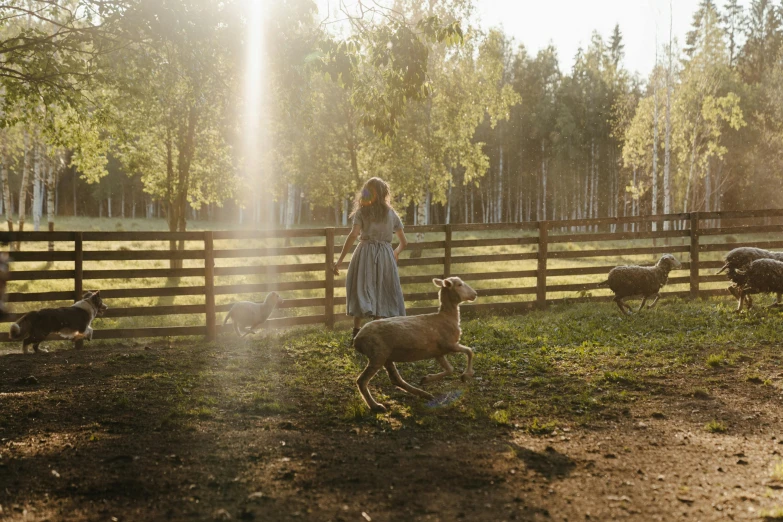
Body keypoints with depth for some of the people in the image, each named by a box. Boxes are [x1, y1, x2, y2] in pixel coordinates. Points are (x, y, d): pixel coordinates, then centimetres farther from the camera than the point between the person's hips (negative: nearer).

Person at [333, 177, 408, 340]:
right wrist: (396, 252, 35)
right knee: (380, 293, 9)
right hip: (385, 256, 2)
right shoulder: (391, 213, 10)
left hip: (365, 253, -2)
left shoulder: (362, 212, 2)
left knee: (361, 291, 4)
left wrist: (340, 260, -13)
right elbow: (404, 241, 13)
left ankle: (357, 330, -5)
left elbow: (353, 235, -12)